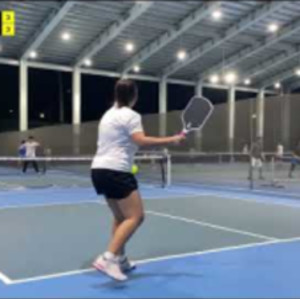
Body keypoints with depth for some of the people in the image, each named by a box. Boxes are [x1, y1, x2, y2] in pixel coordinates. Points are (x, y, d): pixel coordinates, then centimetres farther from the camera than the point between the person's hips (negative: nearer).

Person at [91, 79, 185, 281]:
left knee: (121, 217, 17)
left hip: (100, 169, 10)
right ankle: (108, 258, -17)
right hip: (116, 171, -10)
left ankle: (120, 260, 21)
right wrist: (171, 140, -21)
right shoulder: (130, 115, -9)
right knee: (136, 216, -9)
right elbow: (142, 141, -23)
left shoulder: (109, 114, 19)